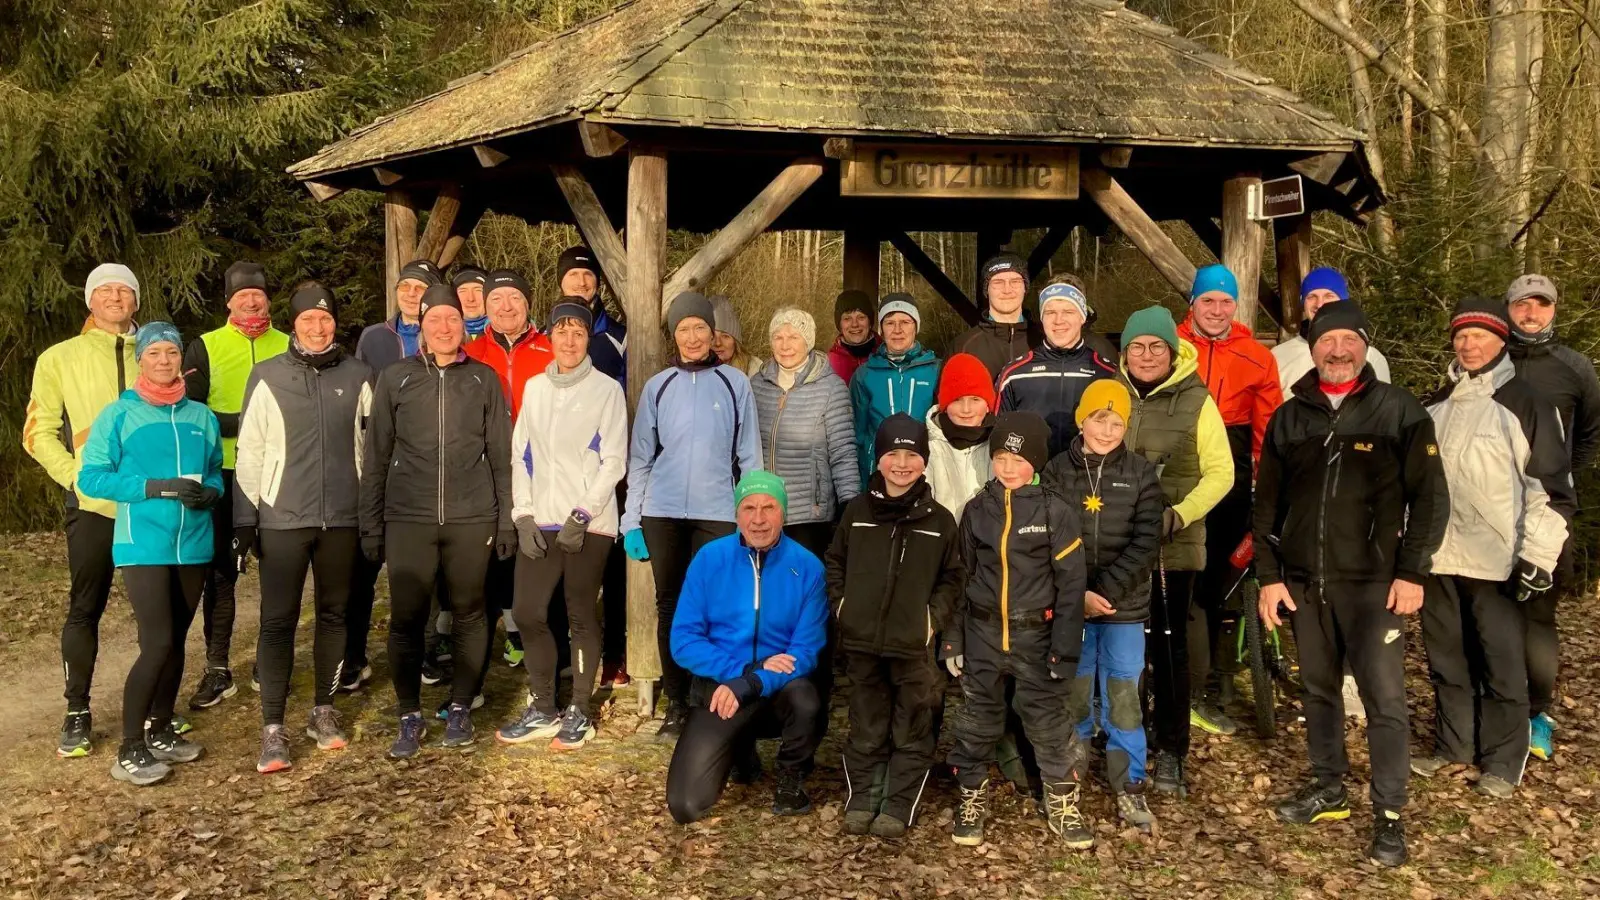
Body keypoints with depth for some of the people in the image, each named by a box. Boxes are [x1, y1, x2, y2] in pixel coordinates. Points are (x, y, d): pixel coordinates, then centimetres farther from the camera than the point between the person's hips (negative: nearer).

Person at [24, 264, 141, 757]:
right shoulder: (60, 358, 4)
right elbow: (38, 432, 4)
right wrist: (77, 477, -10)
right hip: (93, 504, -2)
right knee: (85, 609, 5)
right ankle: (77, 713, 16)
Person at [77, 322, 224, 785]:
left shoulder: (202, 417, 8)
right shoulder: (118, 415, -3)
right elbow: (90, 478, -7)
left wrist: (210, 492, -6)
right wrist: (156, 487, -17)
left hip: (193, 546, 5)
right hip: (143, 546, -4)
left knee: (175, 643, 13)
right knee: (157, 644, -11)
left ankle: (160, 732, 28)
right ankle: (129, 750, 1)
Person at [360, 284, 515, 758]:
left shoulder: (484, 379, 6)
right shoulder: (395, 378, 5)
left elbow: (502, 455, 7)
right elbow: (376, 456, 7)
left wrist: (507, 519, 3)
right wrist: (371, 524, 4)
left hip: (471, 519, 0)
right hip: (408, 519, 0)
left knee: (468, 616, 7)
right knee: (406, 620, 1)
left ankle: (460, 709, 22)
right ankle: (410, 717, 16)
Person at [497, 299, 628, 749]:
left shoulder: (606, 390, -1)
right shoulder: (534, 388, 11)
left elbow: (614, 461, -5)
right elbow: (521, 455, 11)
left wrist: (582, 515, -12)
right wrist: (524, 515, 2)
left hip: (588, 523, -4)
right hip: (540, 522, 4)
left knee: (581, 615, 2)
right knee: (527, 613, 2)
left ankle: (579, 712, 14)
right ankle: (542, 709, 17)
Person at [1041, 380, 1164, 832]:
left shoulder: (1141, 473, 0)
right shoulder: (1056, 470, -1)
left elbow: (1146, 542, -6)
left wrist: (1106, 590, -15)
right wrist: (1079, 593, -15)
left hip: (1125, 606, 0)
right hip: (1070, 604, 0)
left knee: (1124, 697, 5)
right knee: (1074, 695, 10)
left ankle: (1129, 787, 18)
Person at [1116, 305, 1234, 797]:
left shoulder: (1196, 401, -4)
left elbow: (1220, 472, -4)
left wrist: (1179, 515, -16)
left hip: (1174, 546, -2)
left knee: (1168, 646, 4)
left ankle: (1171, 751, 15)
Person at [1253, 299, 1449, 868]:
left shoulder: (1400, 412, -1)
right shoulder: (1289, 418, 9)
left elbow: (1429, 497, -2)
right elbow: (1267, 502, 10)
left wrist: (1411, 572, -8)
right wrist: (1269, 575, 4)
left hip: (1373, 581, -4)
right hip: (1303, 580, 4)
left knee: (1383, 698, -5)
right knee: (1318, 689, 14)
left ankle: (1389, 814, 6)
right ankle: (1327, 788, 29)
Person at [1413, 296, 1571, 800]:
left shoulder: (1523, 403, -5)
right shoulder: (1437, 406, 14)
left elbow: (1551, 486, -7)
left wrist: (1540, 555, -13)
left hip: (1498, 563, -6)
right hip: (1439, 557, 6)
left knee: (1503, 664, 0)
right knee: (1446, 659, 13)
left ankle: (1503, 761, 12)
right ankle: (1452, 745, 26)